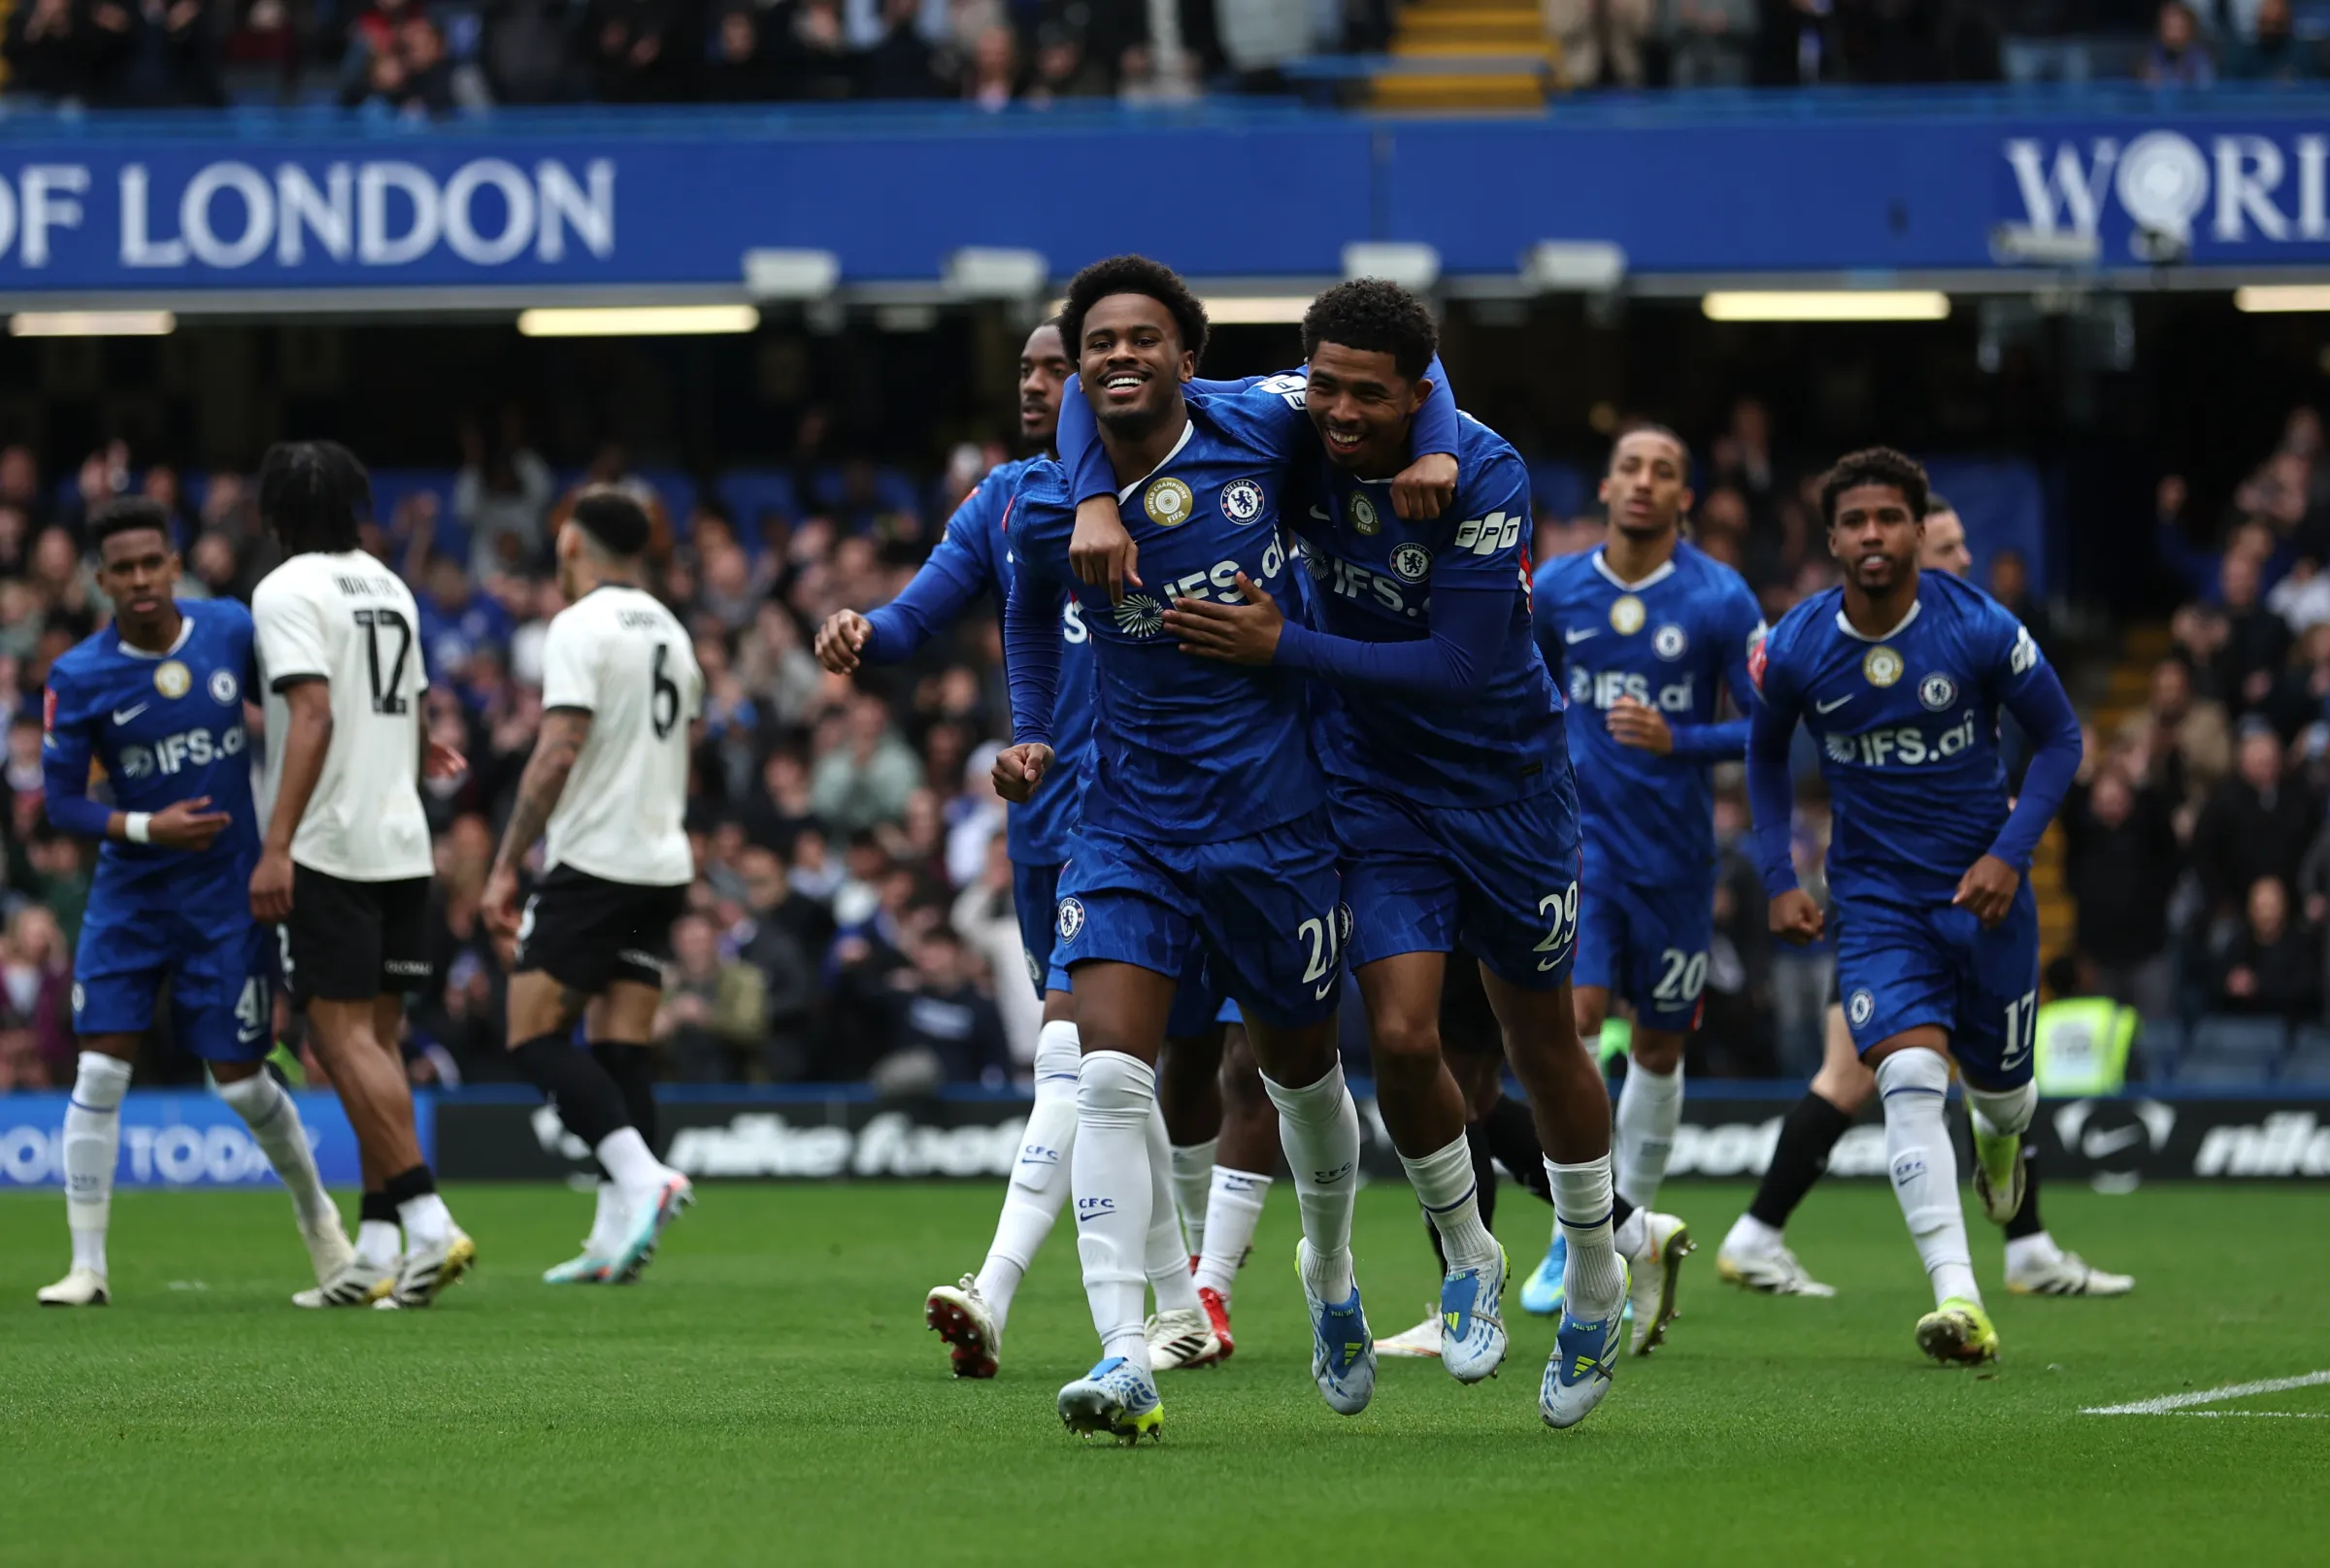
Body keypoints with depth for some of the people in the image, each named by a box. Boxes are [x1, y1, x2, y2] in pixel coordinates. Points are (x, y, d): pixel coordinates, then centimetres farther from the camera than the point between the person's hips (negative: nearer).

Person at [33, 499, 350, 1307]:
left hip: (227, 891, 0)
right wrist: (144, 828, -20)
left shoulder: (233, 629, -6)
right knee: (99, 1071, -9)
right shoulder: (77, 678, -10)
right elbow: (61, 799, -6)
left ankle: (316, 1212, 31)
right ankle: (87, 1264, -1)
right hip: (130, 896, 0)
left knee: (240, 1081, 3)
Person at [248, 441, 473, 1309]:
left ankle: (428, 1220, -18)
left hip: (328, 848, -7)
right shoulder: (388, 587, 14)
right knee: (375, 1041, 9)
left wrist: (276, 846, -23)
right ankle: (377, 1251, 7)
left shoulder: (287, 591, -9)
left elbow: (314, 717, -20)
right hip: (403, 845, 7)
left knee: (344, 1036, -7)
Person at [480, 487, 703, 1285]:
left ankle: (641, 1176, -22)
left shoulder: (580, 627, -9)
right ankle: (615, 1238, 1)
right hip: (663, 861, 8)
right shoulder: (670, 631, 16)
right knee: (622, 1046, 6)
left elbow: (558, 753, -16)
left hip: (592, 860, -8)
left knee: (534, 1035, -5)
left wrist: (505, 867, -12)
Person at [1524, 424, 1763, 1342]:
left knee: (1658, 1044, 11)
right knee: (1573, 1012, -17)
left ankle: (1635, 1223, 28)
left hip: (1676, 850, 0)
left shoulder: (1720, 600, -7)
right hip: (1582, 834, 0)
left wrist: (1678, 740, -20)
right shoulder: (1554, 592, 0)